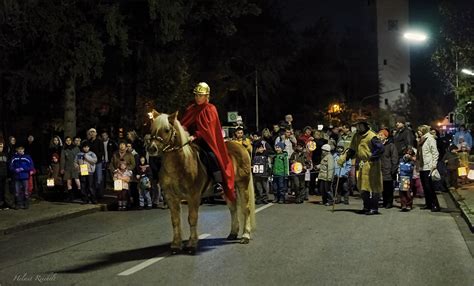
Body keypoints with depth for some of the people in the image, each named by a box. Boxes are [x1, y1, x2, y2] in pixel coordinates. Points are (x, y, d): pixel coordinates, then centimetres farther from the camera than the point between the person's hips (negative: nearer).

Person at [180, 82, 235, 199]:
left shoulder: (210, 109, 0)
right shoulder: (191, 109, 15)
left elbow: (207, 128, -11)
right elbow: (184, 124, 14)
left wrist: (195, 136, -23)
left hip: (206, 140, -6)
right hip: (192, 139, 6)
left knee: (210, 155, -30)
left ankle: (219, 183, -26)